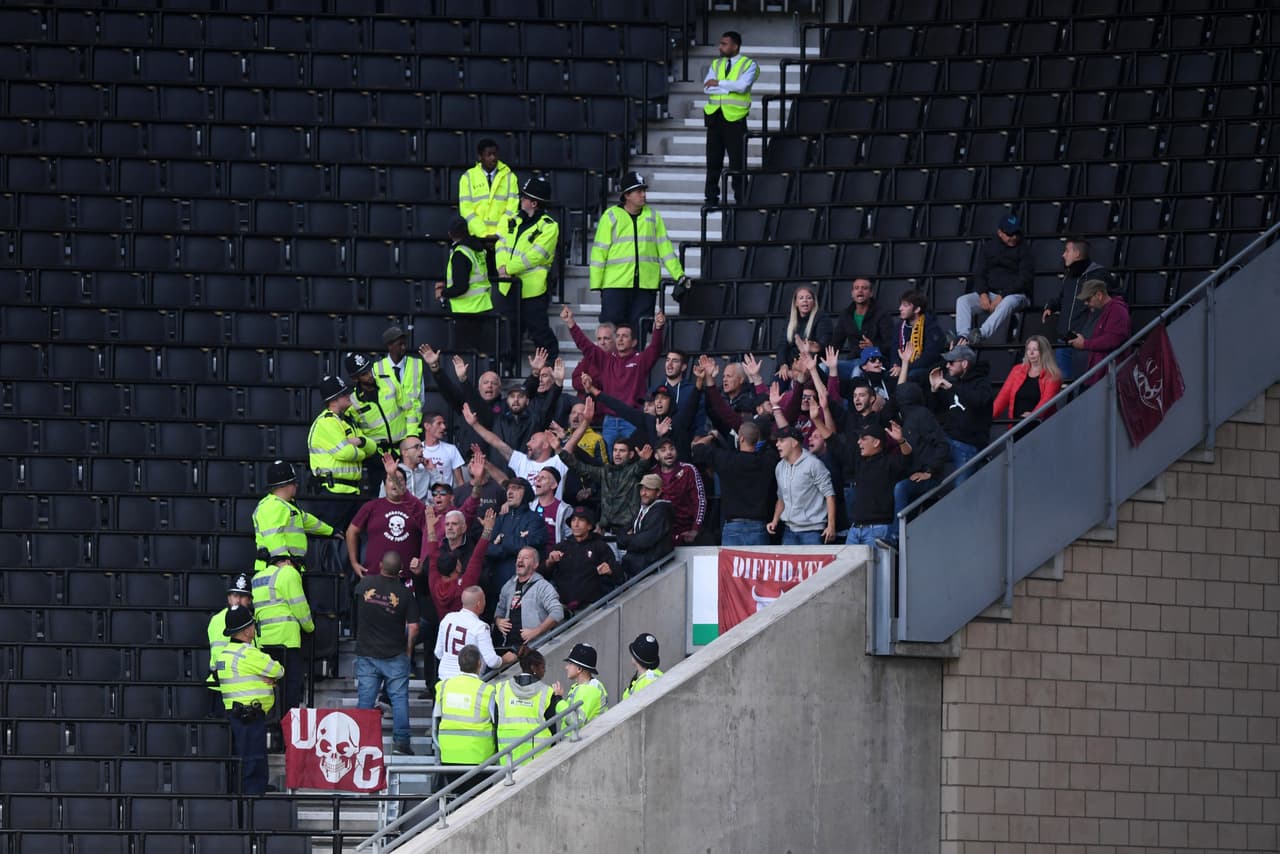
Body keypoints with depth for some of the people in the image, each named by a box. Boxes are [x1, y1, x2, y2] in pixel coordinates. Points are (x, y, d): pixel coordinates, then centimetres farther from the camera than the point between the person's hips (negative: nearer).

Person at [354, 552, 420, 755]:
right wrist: (408, 650, 5)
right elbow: (413, 627, -10)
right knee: (399, 697, 5)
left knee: (365, 699, 6)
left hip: (366, 653, 2)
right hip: (395, 655, -2)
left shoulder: (364, 584, -3)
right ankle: (401, 740, 0)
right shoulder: (405, 593, -9)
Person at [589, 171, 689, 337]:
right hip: (616, 282, -3)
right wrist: (596, 284, -2)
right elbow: (599, 251, 3)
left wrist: (679, 275, 3)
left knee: (639, 329, 3)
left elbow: (665, 248, 12)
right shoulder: (611, 216, 4)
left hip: (646, 284, 3)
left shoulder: (653, 217, 12)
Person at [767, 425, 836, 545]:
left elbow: (829, 495, -10)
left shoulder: (813, 464, -9)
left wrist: (831, 526, -15)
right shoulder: (780, 467, 12)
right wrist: (775, 521, 8)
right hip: (789, 530, 6)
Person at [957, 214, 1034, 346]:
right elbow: (978, 274, 9)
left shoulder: (1024, 249, 2)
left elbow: (1025, 278, -7)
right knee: (962, 300, -19)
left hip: (1016, 294, -4)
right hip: (989, 291, 4)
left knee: (1008, 302, -40)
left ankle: (982, 334, -58)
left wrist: (1002, 296, -17)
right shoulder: (988, 247, 13)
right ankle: (963, 337, -38)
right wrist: (983, 294, -12)